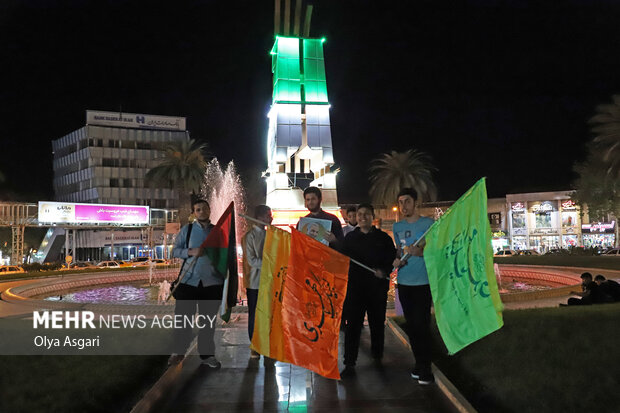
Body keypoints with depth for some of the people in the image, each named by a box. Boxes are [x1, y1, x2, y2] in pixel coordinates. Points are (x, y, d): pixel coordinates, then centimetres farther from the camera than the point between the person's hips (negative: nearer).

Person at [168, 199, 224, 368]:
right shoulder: (187, 229, 6)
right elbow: (174, 251, 4)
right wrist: (190, 252, -14)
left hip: (211, 282, 1)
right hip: (189, 280, -1)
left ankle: (207, 354, 20)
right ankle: (178, 351, 20)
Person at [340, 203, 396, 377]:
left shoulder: (383, 237, 6)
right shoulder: (350, 237, 10)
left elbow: (392, 258, 3)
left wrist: (384, 271, -13)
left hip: (377, 287, 0)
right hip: (355, 286, 0)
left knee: (377, 322, 11)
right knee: (352, 324, -3)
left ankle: (377, 355, 31)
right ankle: (349, 363, 0)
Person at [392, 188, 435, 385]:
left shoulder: (428, 223, -3)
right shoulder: (397, 227, 12)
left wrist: (420, 252, -25)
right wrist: (397, 260, -3)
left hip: (423, 282, -5)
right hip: (404, 282, 5)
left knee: (422, 324, -7)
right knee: (411, 325, 9)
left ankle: (425, 368, 2)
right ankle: (419, 363, 20)